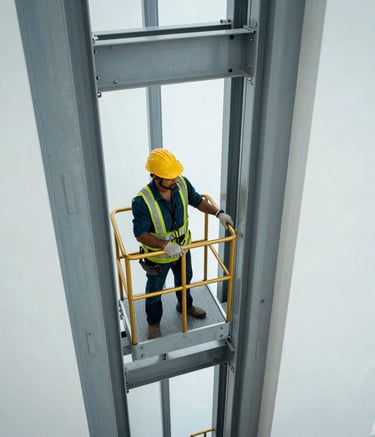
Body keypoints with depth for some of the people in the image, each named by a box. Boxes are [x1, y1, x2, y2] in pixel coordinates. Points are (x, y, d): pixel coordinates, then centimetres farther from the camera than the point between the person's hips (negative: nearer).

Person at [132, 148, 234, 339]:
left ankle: (185, 305, 63)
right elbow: (140, 234, -28)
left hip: (182, 247, 5)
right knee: (155, 291, 21)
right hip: (157, 255, -5)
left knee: (184, 279, 31)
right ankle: (154, 323, 48)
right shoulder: (142, 201, -35)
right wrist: (165, 245, -40)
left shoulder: (182, 184, -20)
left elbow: (197, 201, -2)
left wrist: (218, 213, -15)